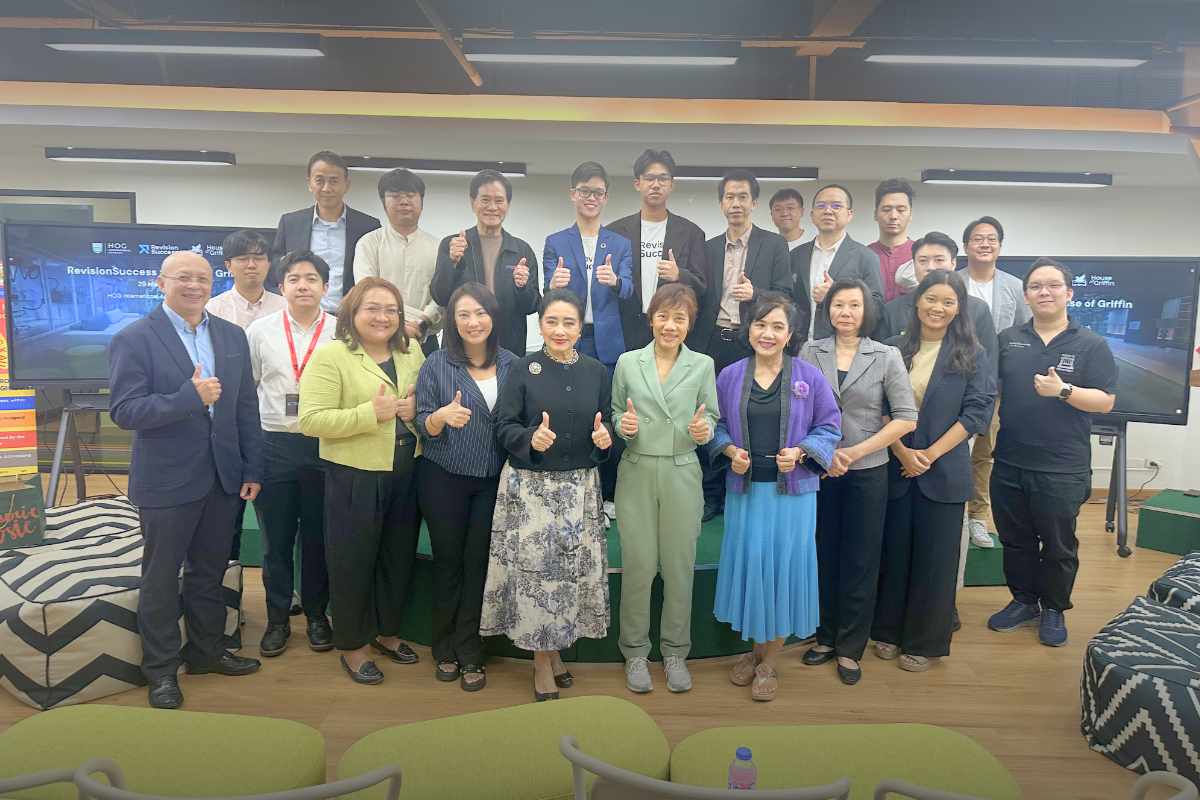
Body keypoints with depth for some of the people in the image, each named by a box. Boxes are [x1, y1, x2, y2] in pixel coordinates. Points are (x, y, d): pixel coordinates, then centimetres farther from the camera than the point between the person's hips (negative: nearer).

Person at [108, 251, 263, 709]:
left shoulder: (232, 336, 6)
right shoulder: (134, 339, -9)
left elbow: (246, 408, 7)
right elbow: (124, 412, -16)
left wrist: (252, 469, 5)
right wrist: (189, 397, -26)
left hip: (224, 478, 5)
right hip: (167, 481, -4)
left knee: (210, 570, 18)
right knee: (162, 577, 9)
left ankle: (207, 650, 35)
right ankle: (161, 667, 26)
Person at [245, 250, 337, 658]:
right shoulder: (260, 330, 4)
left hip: (324, 445, -1)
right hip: (274, 445, 1)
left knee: (318, 537, 10)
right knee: (275, 539, 9)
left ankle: (316, 614, 27)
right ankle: (277, 618, 25)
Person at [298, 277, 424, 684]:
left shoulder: (412, 353, 8)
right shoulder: (329, 356, -9)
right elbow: (311, 420, -16)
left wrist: (415, 409, -5)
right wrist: (370, 413, -23)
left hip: (405, 473, 6)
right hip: (355, 476, -5)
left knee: (399, 556, 16)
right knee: (352, 561, 7)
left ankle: (387, 632, 36)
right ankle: (352, 646, 26)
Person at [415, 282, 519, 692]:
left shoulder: (512, 365, 4)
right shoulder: (436, 365, -3)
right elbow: (423, 426, -3)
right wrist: (443, 416, -25)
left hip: (493, 481, 2)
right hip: (443, 478, -1)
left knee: (478, 564, 6)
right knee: (448, 562, 7)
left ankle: (470, 653, 20)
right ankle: (445, 650, 24)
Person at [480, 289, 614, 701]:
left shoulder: (596, 372, 5)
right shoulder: (522, 369, -2)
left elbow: (606, 426, 12)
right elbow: (504, 426, -4)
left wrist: (604, 437, -10)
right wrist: (531, 438, -22)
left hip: (580, 488, 3)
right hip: (529, 486, -2)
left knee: (574, 569, 7)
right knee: (534, 568, 1)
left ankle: (554, 647, 30)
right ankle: (542, 661, 19)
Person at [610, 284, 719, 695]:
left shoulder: (703, 365, 5)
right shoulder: (628, 362, 5)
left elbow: (712, 419, 8)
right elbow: (615, 414, 11)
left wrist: (703, 429, -14)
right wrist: (623, 425, -11)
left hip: (682, 473, 0)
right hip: (636, 473, 0)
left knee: (679, 564, 6)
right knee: (637, 563, 2)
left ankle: (674, 651, 25)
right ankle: (635, 651, 21)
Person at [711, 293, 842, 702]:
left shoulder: (810, 377, -2)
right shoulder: (729, 376, 3)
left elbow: (829, 428, 1)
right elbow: (716, 426, 10)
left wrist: (800, 452, -15)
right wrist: (730, 451, -9)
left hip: (792, 490, -1)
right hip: (745, 488, 2)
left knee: (784, 566, 4)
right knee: (748, 564, 7)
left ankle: (770, 661, 21)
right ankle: (755, 646, 30)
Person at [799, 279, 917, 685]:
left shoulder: (887, 356, 0)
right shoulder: (810, 352, 3)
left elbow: (906, 418, -4)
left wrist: (854, 452, -9)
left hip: (867, 472, -1)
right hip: (817, 469, 1)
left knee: (860, 562, 5)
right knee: (822, 556, 8)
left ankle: (850, 647, 19)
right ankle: (825, 636, 25)